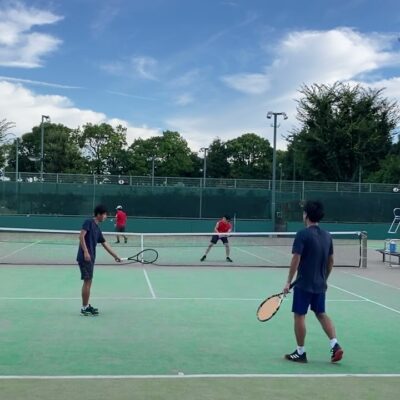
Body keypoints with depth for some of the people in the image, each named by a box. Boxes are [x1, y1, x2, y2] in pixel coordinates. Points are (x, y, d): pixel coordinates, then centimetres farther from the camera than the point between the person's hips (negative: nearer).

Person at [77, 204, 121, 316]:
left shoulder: (97, 229, 18)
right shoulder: (89, 222, -6)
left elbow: (105, 244, 23)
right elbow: (81, 236, -16)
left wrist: (115, 256, 25)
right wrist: (85, 251, -25)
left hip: (91, 258, 9)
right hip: (85, 257, -9)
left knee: (88, 282, 13)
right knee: (87, 281, -7)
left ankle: (86, 306, 20)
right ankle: (84, 308, -1)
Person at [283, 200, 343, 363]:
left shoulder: (302, 235, -14)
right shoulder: (327, 236, 5)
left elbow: (295, 260, -17)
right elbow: (331, 261, 11)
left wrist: (288, 282, -10)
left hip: (303, 284, -6)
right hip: (320, 284, 6)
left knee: (299, 316, 4)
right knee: (321, 314, 18)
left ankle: (300, 353, 12)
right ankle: (335, 345, 5)